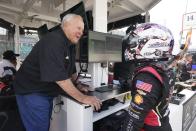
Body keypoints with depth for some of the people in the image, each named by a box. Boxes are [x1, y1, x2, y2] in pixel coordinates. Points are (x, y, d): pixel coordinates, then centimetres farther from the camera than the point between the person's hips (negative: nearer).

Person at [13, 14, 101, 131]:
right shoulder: (54, 40, -26)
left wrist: (77, 85, 7)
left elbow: (71, 70, 13)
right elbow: (58, 76, -32)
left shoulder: (70, 44, 4)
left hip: (47, 92, 9)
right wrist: (81, 97, -28)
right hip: (32, 92, -9)